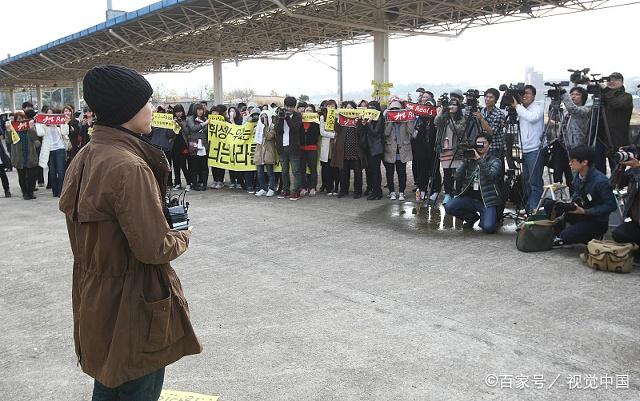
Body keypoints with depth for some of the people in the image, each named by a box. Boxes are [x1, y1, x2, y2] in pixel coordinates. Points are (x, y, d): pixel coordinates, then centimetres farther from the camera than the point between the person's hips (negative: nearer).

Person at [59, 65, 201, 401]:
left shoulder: (84, 159, 2)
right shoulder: (129, 167, -26)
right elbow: (154, 249, -27)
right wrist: (182, 237, -5)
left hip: (94, 300, 9)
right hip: (133, 307, -9)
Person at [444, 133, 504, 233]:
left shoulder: (495, 161, 2)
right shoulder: (470, 160, 11)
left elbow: (491, 176, -20)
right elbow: (457, 178, 0)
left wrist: (480, 160, -23)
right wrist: (465, 161, -9)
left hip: (487, 200, -4)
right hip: (469, 197, 4)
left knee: (488, 228, -26)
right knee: (448, 207, -22)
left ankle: (484, 218, 14)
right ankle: (472, 217, 7)